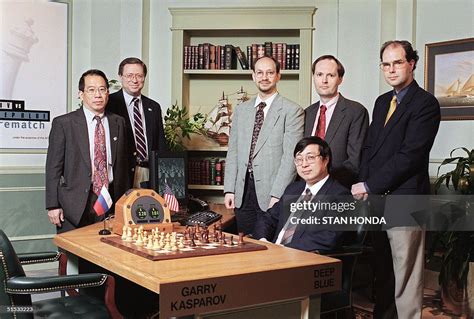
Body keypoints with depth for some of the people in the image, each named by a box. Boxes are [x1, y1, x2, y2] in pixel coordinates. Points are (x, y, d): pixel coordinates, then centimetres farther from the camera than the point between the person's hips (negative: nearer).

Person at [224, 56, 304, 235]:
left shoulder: (292, 111, -3)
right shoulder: (241, 110, 14)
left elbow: (290, 157, -10)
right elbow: (233, 151, 13)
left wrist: (277, 195, -15)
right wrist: (229, 189, 5)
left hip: (270, 193, -5)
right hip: (243, 192, 5)